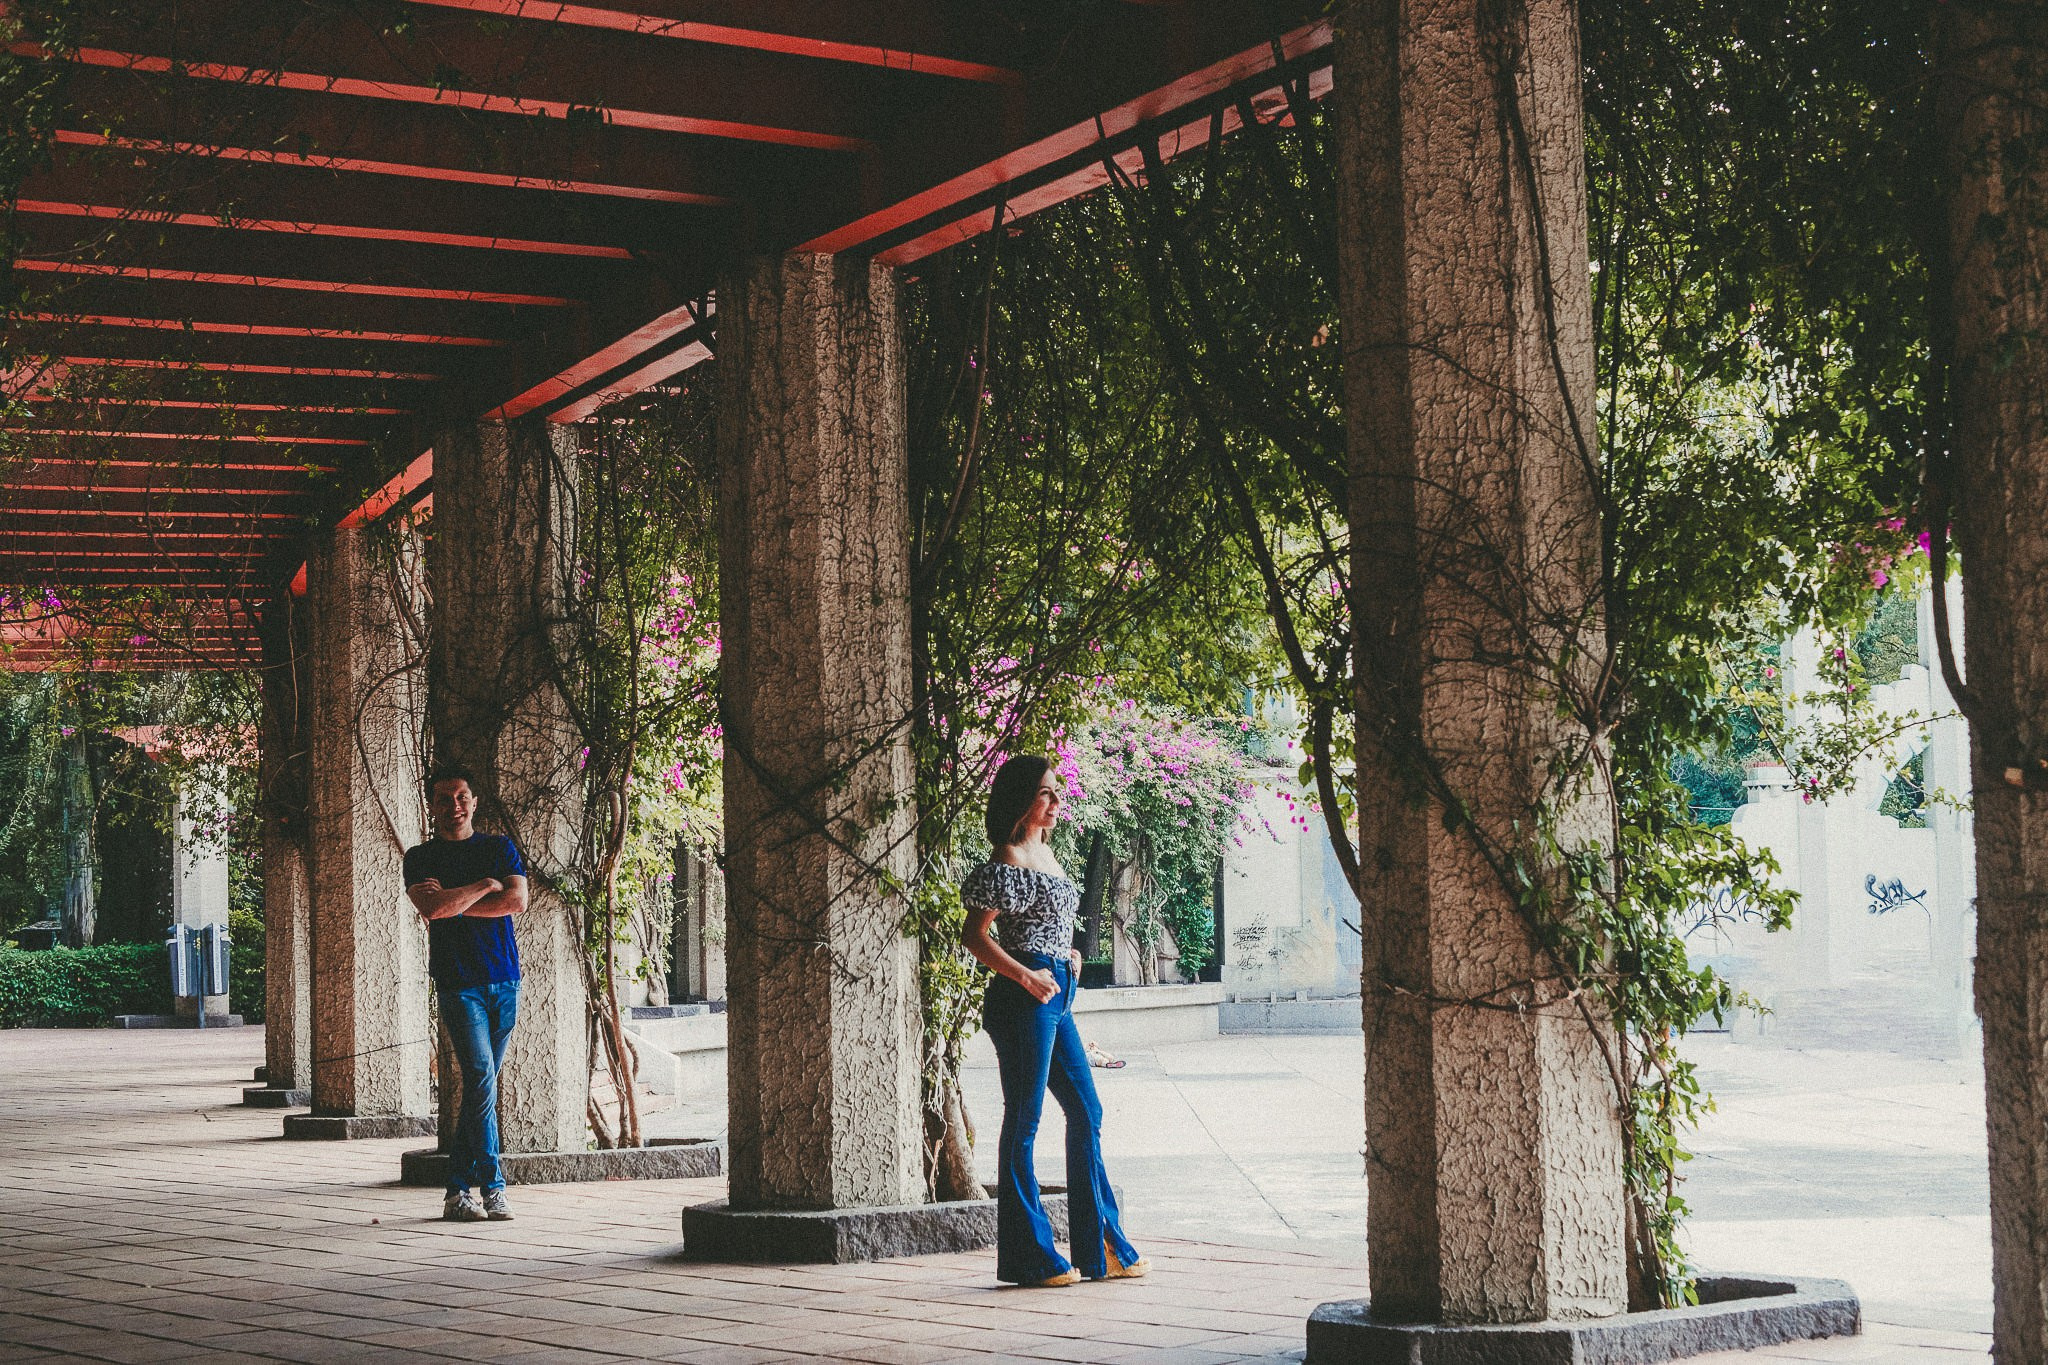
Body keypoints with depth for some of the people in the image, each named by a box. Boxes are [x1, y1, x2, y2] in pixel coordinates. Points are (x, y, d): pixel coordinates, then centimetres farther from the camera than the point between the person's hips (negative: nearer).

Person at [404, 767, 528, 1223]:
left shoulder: (499, 848, 13)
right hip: (458, 982, -3)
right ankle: (492, 1187, -11)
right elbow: (431, 908, -14)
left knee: (481, 1085, 5)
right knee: (481, 1077, -15)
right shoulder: (421, 857, 5)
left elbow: (517, 900, -4)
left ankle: (458, 1190, 11)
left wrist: (454, 903, -8)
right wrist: (484, 886, -6)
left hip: (504, 979, 3)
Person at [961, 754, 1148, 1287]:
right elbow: (975, 935, -14)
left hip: (1056, 998, 10)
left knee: (1087, 1113, 10)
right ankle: (1028, 1256, 3)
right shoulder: (1007, 861, -11)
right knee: (1023, 1122, -3)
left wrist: (1067, 953, 12)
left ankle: (1101, 1248, 16)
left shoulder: (1045, 853, 16)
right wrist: (1026, 976, -21)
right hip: (1022, 1001, -10)